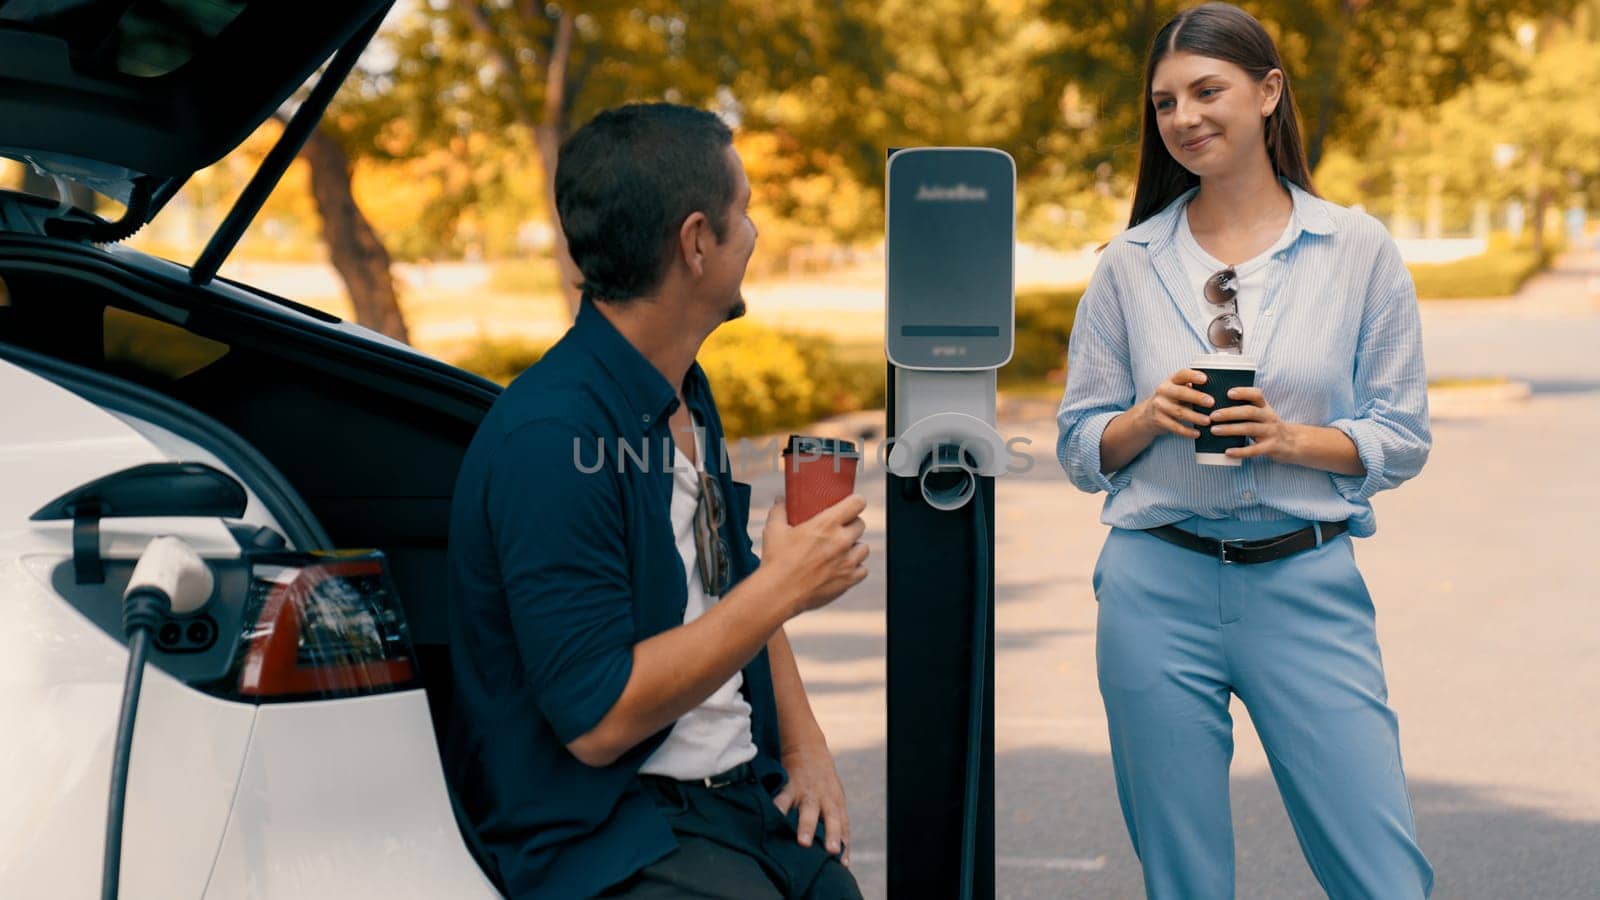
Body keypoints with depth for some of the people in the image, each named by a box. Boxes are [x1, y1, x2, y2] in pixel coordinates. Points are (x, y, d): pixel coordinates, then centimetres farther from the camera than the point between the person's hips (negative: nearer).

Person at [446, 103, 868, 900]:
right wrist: (781, 590, -17)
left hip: (746, 796, 8)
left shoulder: (683, 393, 11)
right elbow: (596, 721, -21)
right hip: (609, 832, -8)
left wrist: (804, 748, 11)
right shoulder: (550, 437, -19)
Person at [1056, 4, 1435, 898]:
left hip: (1307, 585, -1)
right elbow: (1082, 448, 10)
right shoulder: (1131, 262, 6)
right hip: (1158, 587, 1)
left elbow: (1402, 439, 4)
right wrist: (1150, 415, -11)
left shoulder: (1359, 249, 3)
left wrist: (1290, 439, -14)